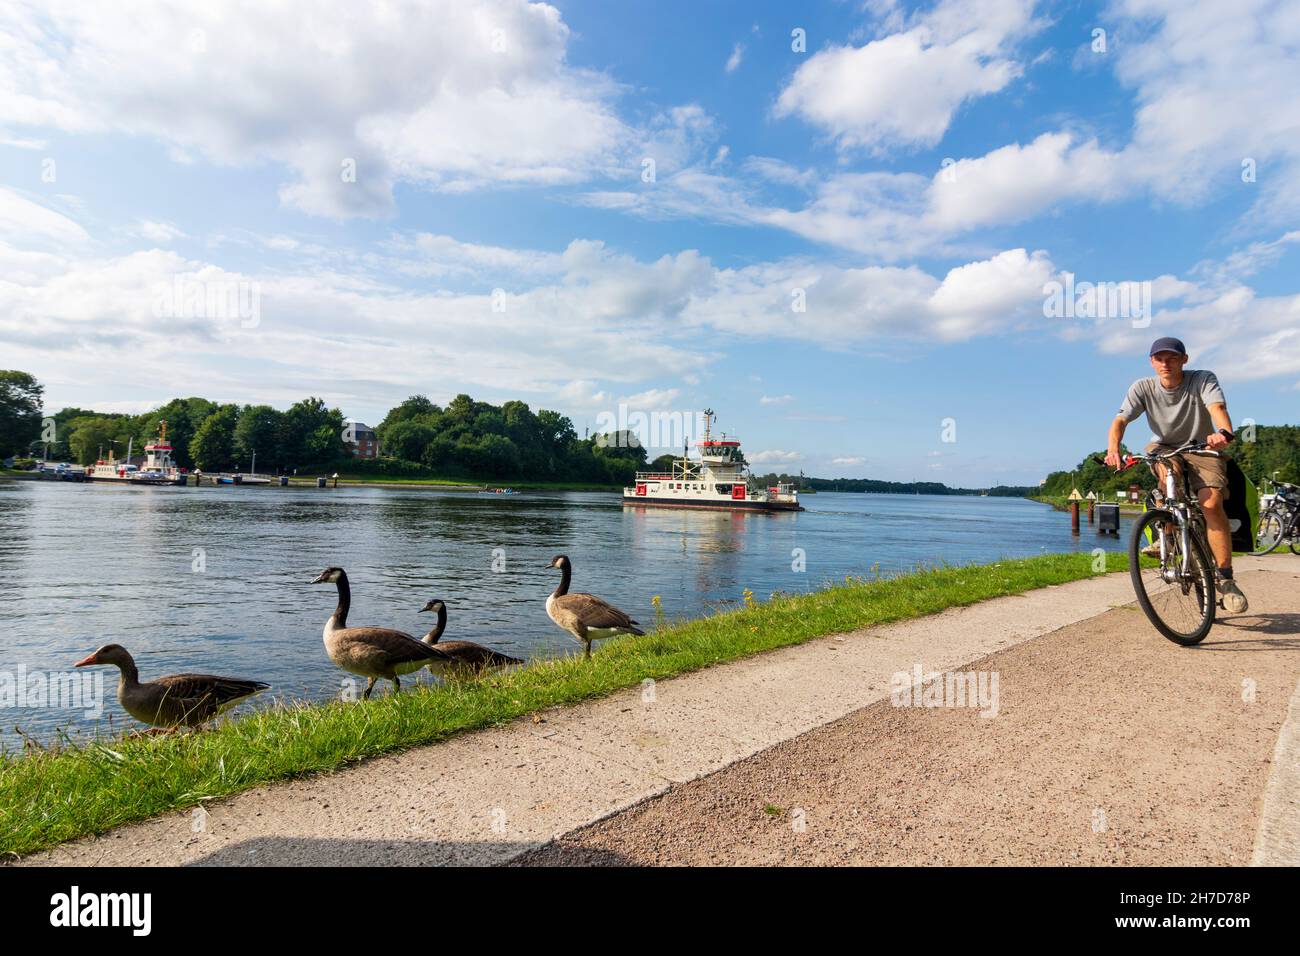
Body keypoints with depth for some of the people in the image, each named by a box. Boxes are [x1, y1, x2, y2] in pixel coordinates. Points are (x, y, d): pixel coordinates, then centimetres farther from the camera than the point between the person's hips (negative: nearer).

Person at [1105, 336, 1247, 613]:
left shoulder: (1203, 380, -15)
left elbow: (1217, 407, -34)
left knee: (1211, 503, -24)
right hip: (1165, 448, 1)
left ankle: (1225, 577, -11)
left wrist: (1224, 433, -57)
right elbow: (1120, 419, -24)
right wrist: (1113, 448, -45)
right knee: (1169, 470, -36)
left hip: (1202, 450, -1)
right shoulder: (1142, 388, -12)